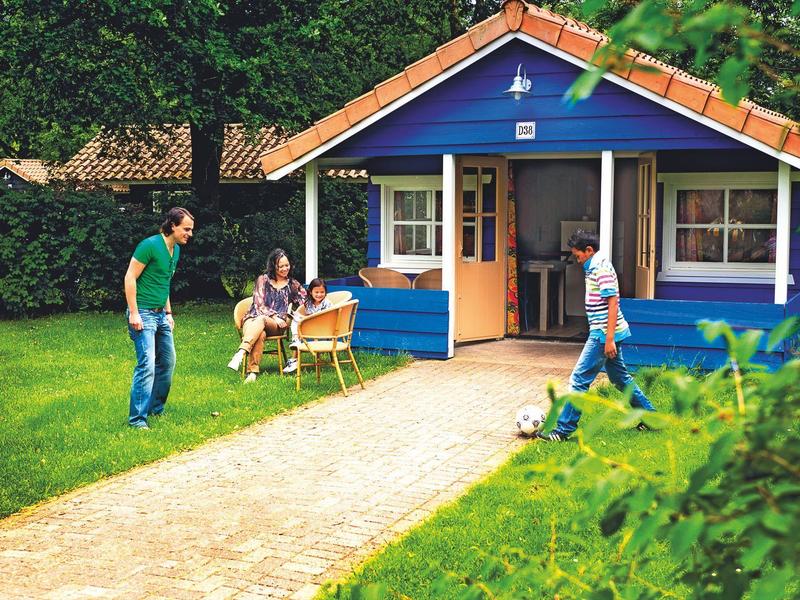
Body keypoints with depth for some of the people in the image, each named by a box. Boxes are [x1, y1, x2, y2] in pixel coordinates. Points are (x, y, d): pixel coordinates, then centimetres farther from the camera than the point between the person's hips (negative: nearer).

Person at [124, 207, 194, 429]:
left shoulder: (176, 250, 11)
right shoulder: (150, 245, -16)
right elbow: (130, 278, -16)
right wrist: (134, 313, -19)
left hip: (160, 315, 9)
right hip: (143, 314, -9)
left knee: (168, 362, 15)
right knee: (147, 365, -14)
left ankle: (156, 409, 29)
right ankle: (137, 418, -10)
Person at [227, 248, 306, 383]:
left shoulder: (293, 284, 18)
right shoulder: (263, 279, 10)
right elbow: (259, 305, 2)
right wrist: (275, 316, -13)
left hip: (276, 326, 1)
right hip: (253, 318, 0)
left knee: (261, 320, -39)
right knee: (260, 334, -40)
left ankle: (241, 354, -56)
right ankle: (252, 371, -53)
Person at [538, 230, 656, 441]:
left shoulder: (601, 269, -16)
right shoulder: (594, 267, 14)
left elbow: (613, 303, -21)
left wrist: (609, 339, -23)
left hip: (603, 334, -10)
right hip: (606, 334, 10)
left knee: (579, 379, -8)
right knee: (620, 378, 19)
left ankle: (563, 430, -4)